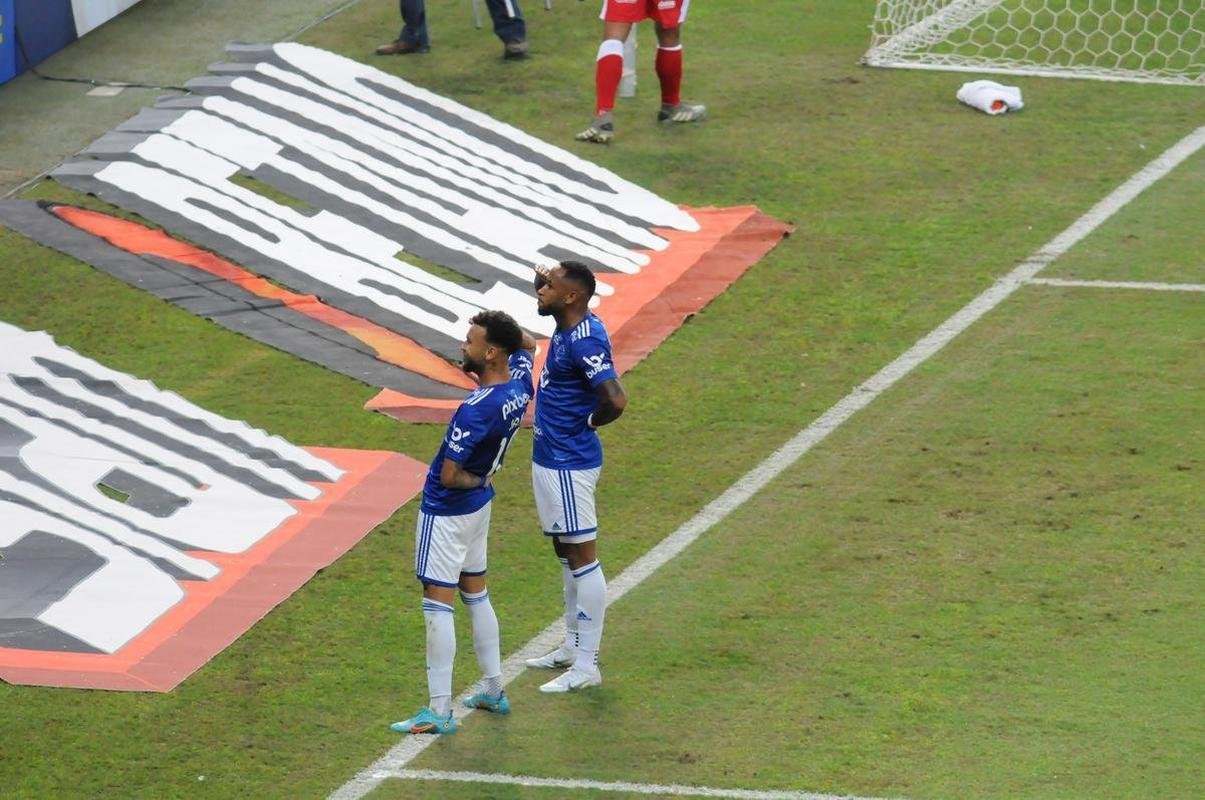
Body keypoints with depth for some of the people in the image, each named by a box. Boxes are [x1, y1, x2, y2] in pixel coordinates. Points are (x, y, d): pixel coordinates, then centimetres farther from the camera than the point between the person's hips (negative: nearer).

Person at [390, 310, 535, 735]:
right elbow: (527, 344, 19)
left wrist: (477, 480, -7)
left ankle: (439, 711, -2)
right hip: (480, 507, 9)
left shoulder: (476, 410, -30)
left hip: (446, 512, -9)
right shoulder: (521, 382, -6)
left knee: (437, 605, -4)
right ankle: (493, 691, 30)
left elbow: (448, 476, -26)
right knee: (477, 596, 21)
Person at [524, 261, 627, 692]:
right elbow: (547, 298, 30)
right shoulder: (567, 326, 5)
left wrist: (588, 423, -15)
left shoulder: (585, 340, -24)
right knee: (566, 554, 20)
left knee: (582, 558, -4)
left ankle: (586, 665, 0)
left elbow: (615, 400, -33)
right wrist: (545, 279, 8)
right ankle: (573, 646, 33)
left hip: (569, 465, -11)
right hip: (550, 458, 11)